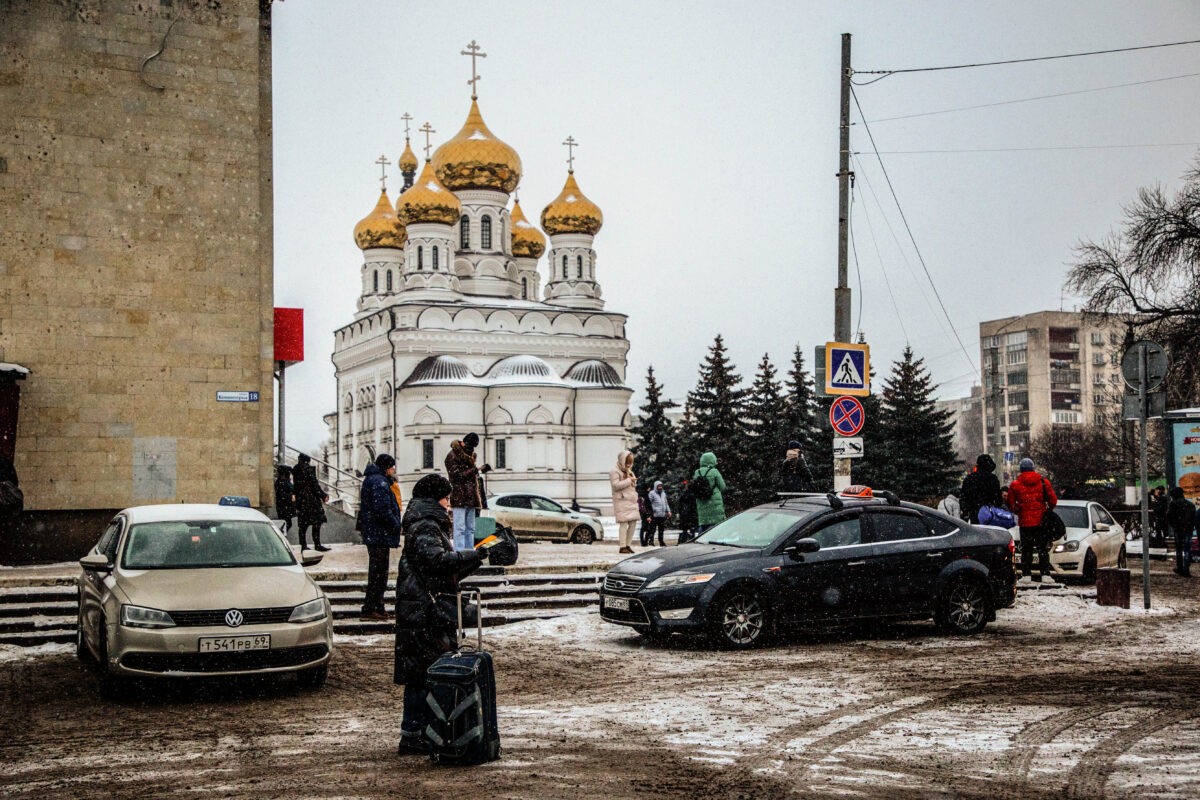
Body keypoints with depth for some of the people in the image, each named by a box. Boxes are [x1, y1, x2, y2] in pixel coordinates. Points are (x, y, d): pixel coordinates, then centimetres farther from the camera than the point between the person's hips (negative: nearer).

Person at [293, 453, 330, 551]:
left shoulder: (296, 471, 11)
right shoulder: (309, 469, -10)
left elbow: (296, 486, 14)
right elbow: (314, 485, -14)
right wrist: (323, 495, -7)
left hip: (300, 500, 7)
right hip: (311, 498, -7)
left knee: (303, 524, 7)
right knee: (316, 522, -4)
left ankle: (303, 546, 7)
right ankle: (317, 545, -9)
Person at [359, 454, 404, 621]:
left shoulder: (372, 480, 18)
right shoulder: (380, 483, -16)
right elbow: (382, 510, -23)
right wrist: (396, 525, -13)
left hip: (373, 534, 11)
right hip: (380, 535, -11)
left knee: (378, 572, 16)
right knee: (378, 573, -7)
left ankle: (377, 608, 22)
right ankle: (370, 609, -5)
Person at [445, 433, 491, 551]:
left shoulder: (470, 455, 18)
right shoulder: (452, 456, -7)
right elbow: (457, 475, -15)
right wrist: (477, 470, -20)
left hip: (471, 499, 8)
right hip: (459, 498, -8)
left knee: (470, 529, 9)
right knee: (460, 528, -10)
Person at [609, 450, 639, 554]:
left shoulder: (630, 472, 23)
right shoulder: (615, 472, -3)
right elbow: (616, 485, -17)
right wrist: (629, 480, -15)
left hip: (632, 501, 8)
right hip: (622, 501, -8)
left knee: (633, 523, 1)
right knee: (624, 523, -13)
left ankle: (628, 545, 9)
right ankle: (622, 547, -14)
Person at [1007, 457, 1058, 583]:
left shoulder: (1015, 485, -2)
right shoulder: (1043, 482, 0)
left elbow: (1011, 504, 1)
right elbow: (1053, 500, 0)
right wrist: (1047, 511, 18)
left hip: (1024, 521, 0)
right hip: (1041, 521, 0)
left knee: (1026, 548, 6)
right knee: (1043, 548, 7)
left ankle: (1026, 574, 2)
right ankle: (1045, 574, 4)